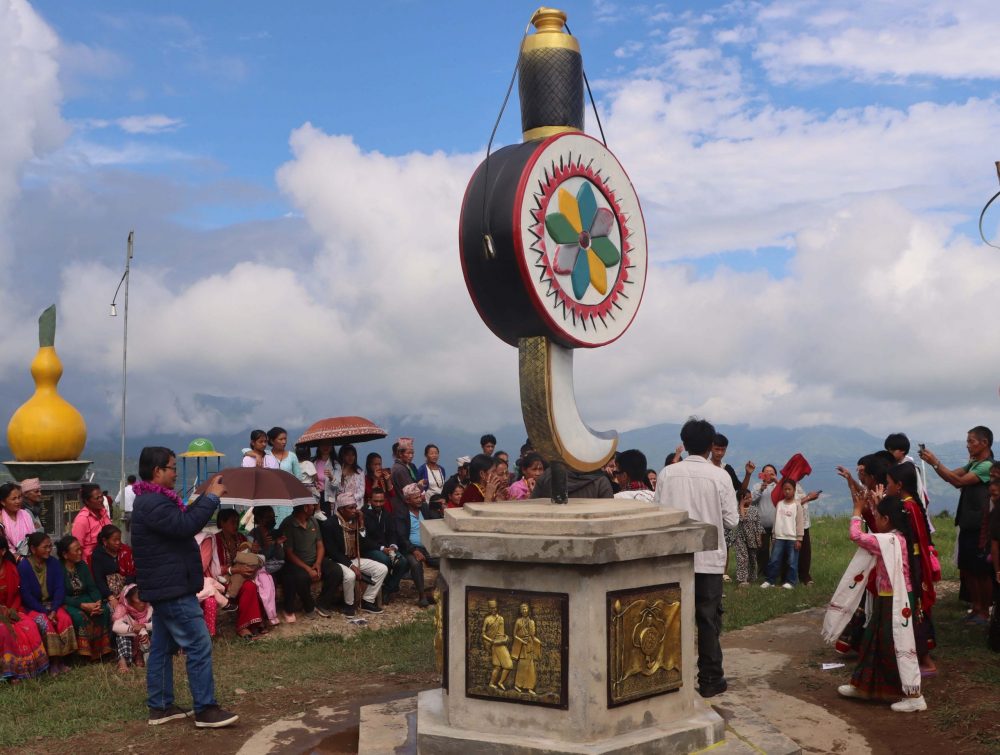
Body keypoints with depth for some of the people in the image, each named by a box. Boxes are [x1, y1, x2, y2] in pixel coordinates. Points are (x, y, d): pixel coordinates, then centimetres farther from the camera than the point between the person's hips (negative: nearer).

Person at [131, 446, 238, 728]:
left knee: (162, 648, 14)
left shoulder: (151, 500, 14)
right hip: (173, 589, -11)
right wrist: (212, 497, -22)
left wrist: (207, 495, 13)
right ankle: (205, 710, -3)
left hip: (164, 588, 11)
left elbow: (182, 519, 21)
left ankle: (160, 707, 21)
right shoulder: (153, 503, -21)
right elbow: (187, 525, -30)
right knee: (199, 646, -7)